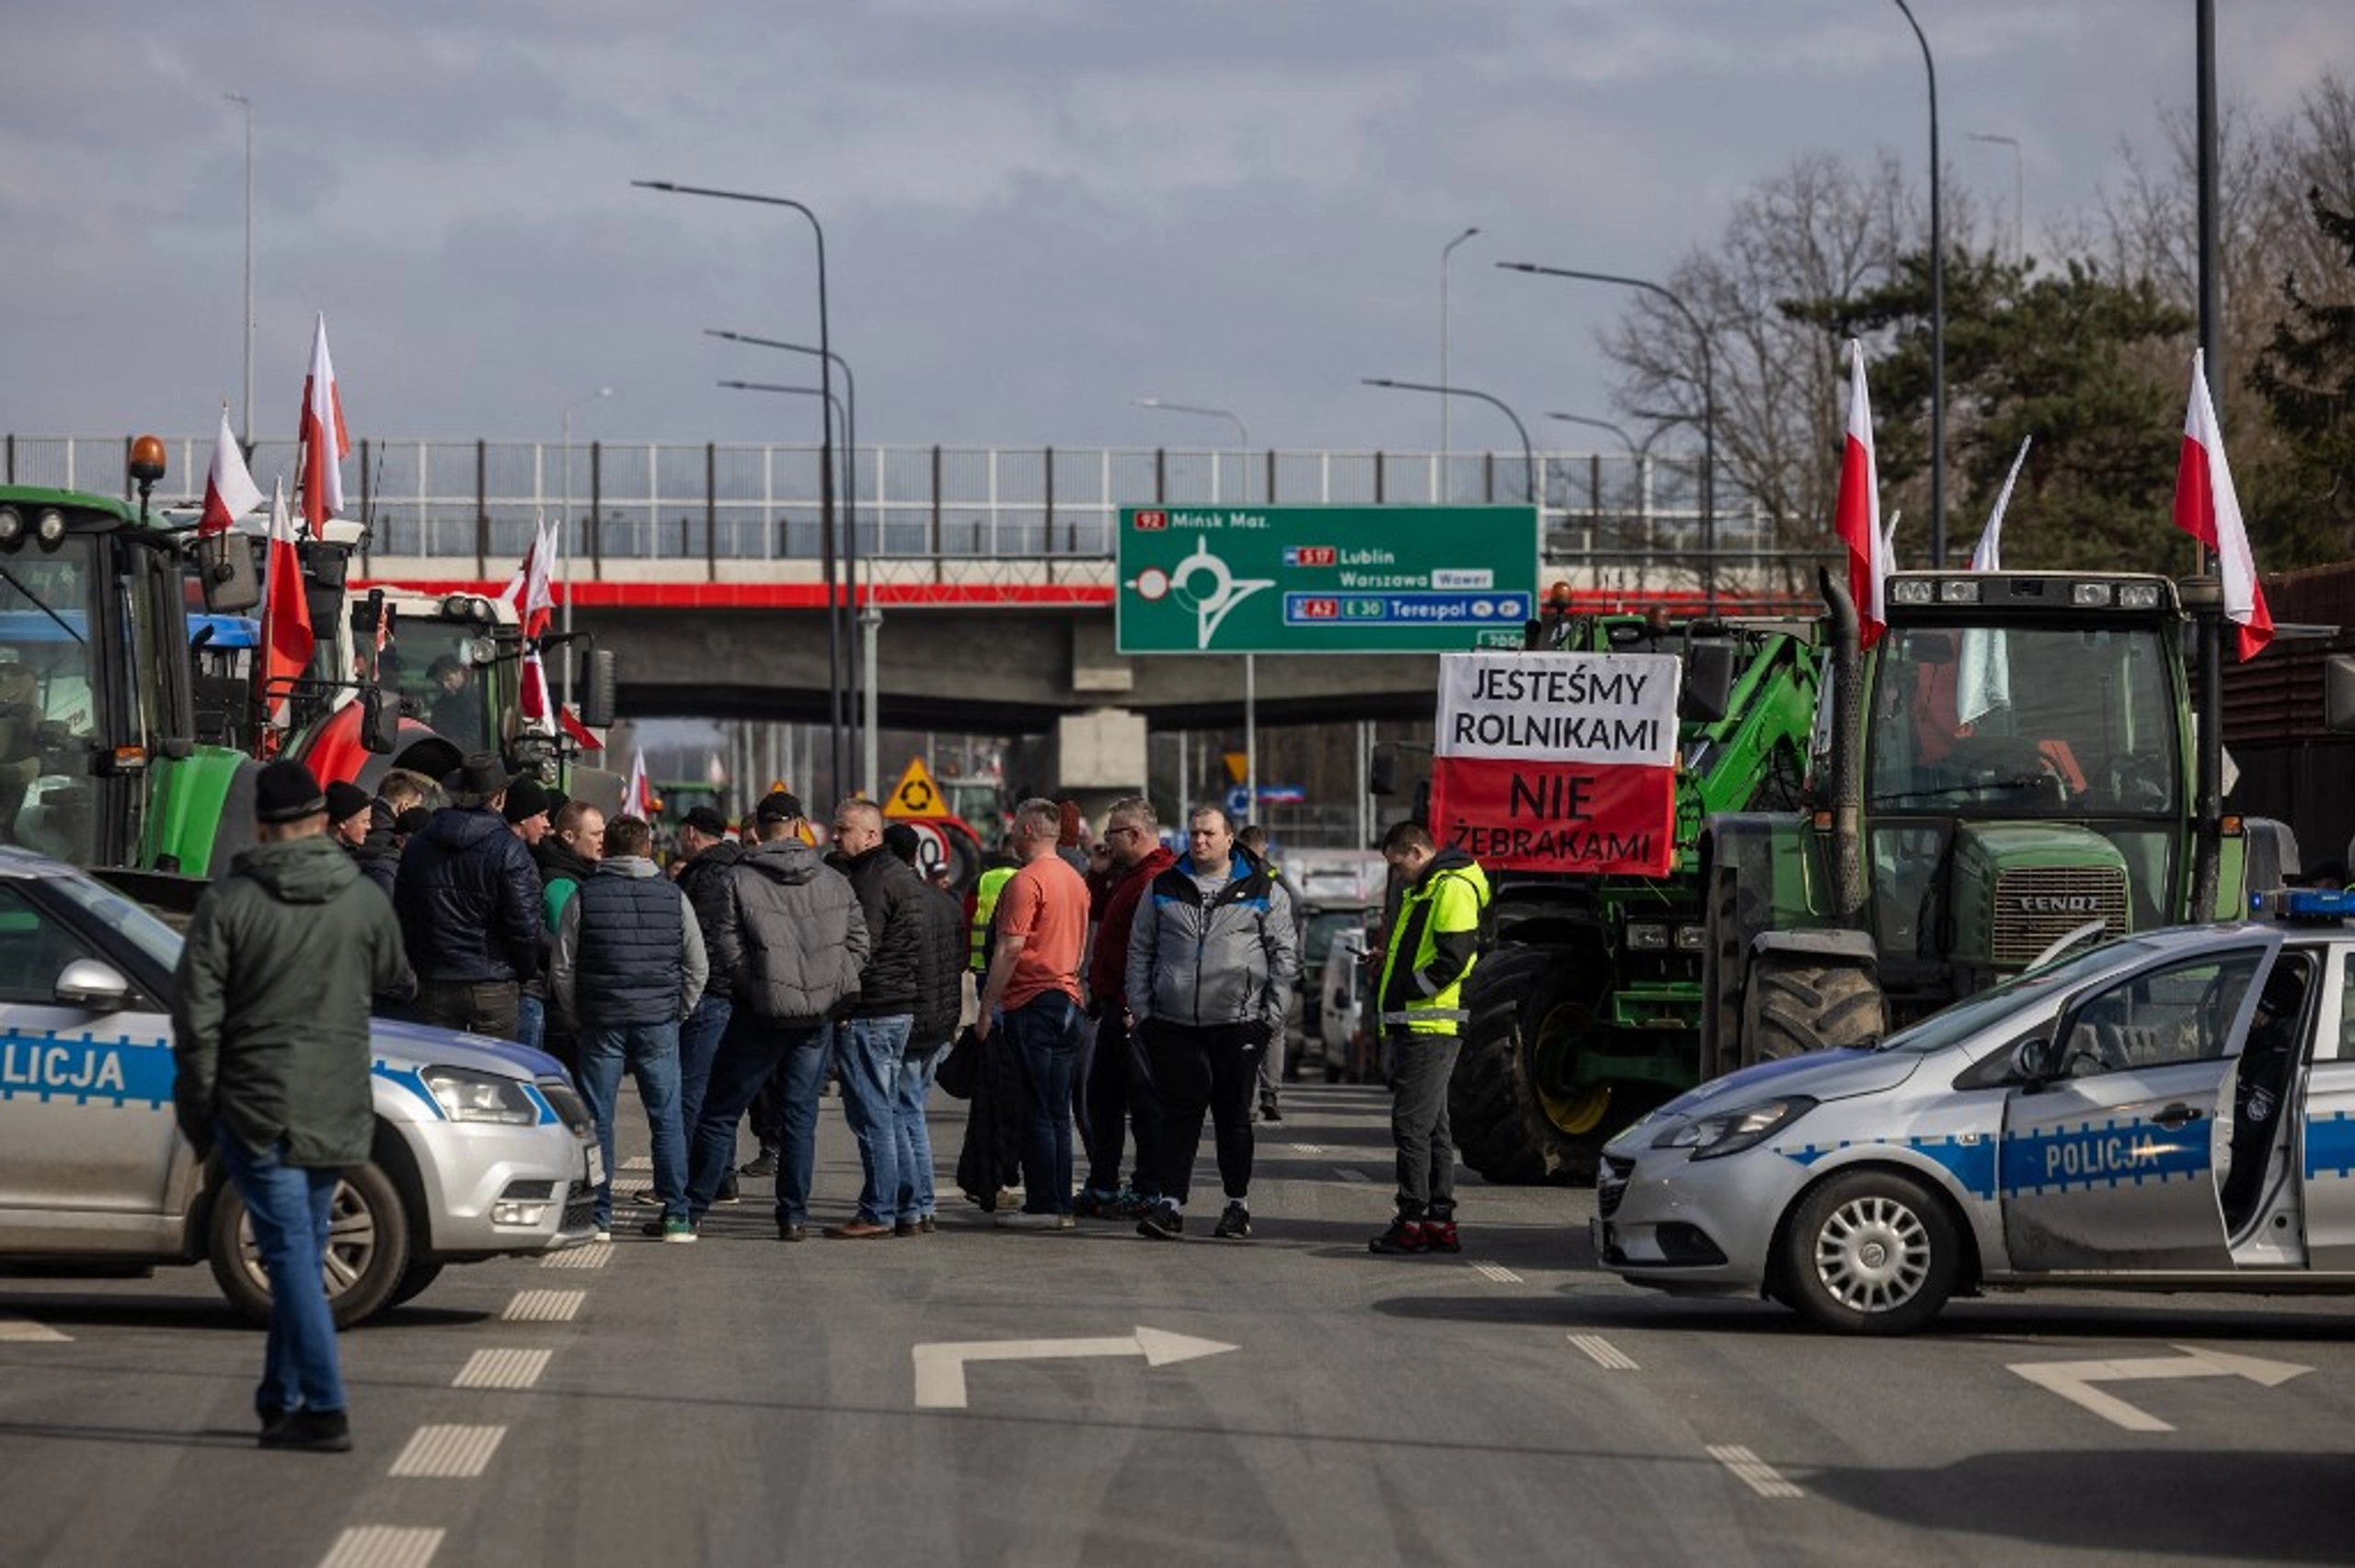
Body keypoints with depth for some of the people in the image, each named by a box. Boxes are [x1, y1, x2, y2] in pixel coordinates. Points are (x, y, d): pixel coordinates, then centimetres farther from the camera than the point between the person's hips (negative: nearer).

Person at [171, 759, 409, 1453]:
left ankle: (323, 1408, -12)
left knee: (291, 1254, -5)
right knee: (304, 1252, 15)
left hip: (257, 1106, -4)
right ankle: (282, 1397, 23)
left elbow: (197, 1016, -7)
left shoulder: (228, 902, -8)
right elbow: (395, 977, 19)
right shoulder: (364, 900, 2)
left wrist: (195, 1107, 3)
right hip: (338, 1109, 4)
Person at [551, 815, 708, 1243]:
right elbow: (697, 967, 6)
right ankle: (676, 1216, 5)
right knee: (666, 1118, 6)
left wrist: (578, 1020, 10)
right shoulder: (672, 897, 3)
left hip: (600, 1022, -1)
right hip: (659, 1023, 1)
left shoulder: (584, 898, -1)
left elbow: (563, 970, 0)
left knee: (597, 1120, 4)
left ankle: (598, 1216, 2)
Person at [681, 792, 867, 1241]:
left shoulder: (740, 879, -5)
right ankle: (794, 1216, 7)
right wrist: (831, 988, 12)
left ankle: (691, 1209, 7)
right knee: (801, 1115, 9)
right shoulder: (835, 881, 5)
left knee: (719, 1114, 6)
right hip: (818, 1018, 3)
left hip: (761, 1015, -3)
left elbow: (725, 945, -10)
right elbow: (858, 943, 6)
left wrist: (757, 986, 0)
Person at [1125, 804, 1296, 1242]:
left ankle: (1238, 1204, 16)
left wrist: (1273, 1013, -2)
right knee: (1179, 1112, -4)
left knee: (1234, 1115, 6)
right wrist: (1140, 1009, 5)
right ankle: (1171, 1204, -6)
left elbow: (1285, 954, 6)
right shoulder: (1163, 889, 11)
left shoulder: (1263, 892, 5)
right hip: (1174, 1025, 1)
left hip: (1237, 1023, -1)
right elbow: (1140, 951, 15)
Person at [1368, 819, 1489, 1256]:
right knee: (1431, 1126, 12)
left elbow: (1453, 959, -21)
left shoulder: (1452, 889, -12)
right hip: (1415, 1027, 11)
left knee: (1411, 1125, -10)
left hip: (1431, 1029, -11)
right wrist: (1388, 966, 11)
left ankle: (1412, 1223, -9)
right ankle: (1440, 1223, 15)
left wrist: (1404, 989, -15)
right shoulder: (1422, 892, 22)